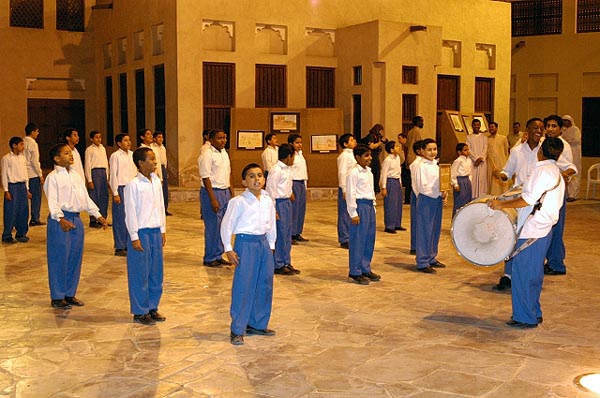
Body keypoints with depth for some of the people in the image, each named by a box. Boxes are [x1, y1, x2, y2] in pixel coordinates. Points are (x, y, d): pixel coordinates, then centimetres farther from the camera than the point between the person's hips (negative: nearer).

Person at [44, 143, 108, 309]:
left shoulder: (76, 176, 14)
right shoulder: (53, 177, -8)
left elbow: (86, 198, 16)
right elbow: (52, 202, -17)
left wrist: (98, 215, 10)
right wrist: (60, 219, -32)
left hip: (76, 219, 7)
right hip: (60, 220, -7)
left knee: (75, 258, 11)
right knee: (59, 259, -1)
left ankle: (70, 294, 23)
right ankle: (57, 297, 9)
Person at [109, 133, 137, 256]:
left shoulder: (132, 155, 11)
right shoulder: (115, 156, -6)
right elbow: (113, 175, -8)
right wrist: (115, 193, -11)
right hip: (121, 188, -6)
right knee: (120, 218, -1)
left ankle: (128, 244, 19)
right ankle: (119, 248, 7)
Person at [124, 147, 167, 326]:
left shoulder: (156, 181, 7)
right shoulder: (133, 184, -12)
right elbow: (130, 212, -12)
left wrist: (163, 230, 13)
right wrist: (134, 237, -13)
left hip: (156, 232, 6)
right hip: (141, 232, -6)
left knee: (156, 272, 12)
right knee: (140, 274, 2)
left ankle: (152, 308, 25)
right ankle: (140, 312, 14)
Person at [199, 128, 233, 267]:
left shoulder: (224, 153, 12)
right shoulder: (207, 155, -13)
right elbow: (206, 178, -16)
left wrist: (231, 192, 14)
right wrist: (213, 199, -20)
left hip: (225, 192, 8)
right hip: (213, 192, -8)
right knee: (213, 227, -3)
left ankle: (218, 256, 23)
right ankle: (210, 258, 9)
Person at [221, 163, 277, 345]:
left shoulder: (268, 201, 6)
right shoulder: (238, 202, -10)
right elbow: (226, 225, -7)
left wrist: (271, 245, 15)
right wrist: (228, 249, -9)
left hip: (263, 243, 6)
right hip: (245, 243, -6)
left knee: (265, 285, 11)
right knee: (243, 287, -4)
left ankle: (257, 324, 26)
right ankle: (237, 330, 5)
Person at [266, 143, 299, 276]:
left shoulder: (288, 169, 12)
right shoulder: (276, 169, -15)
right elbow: (270, 189, -17)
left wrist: (290, 194, 9)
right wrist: (273, 210, -18)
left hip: (287, 202, 9)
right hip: (279, 203, -9)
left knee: (287, 234, 13)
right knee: (280, 234, -4)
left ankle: (287, 263, 22)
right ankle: (278, 265, 6)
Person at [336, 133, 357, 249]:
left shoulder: (351, 155, 15)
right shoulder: (344, 156, -12)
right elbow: (342, 173, -16)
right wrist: (345, 190, -19)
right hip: (346, 188, -9)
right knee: (345, 215, -3)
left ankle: (350, 238, 20)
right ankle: (344, 240, 3)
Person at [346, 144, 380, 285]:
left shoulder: (369, 172, 14)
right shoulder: (354, 173, -12)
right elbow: (350, 194, -14)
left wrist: (373, 206, 18)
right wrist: (353, 213, -16)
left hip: (369, 206, 9)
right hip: (360, 205, -9)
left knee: (369, 239, 12)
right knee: (357, 240, -3)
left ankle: (366, 269, 23)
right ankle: (355, 273, 4)